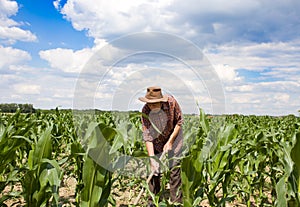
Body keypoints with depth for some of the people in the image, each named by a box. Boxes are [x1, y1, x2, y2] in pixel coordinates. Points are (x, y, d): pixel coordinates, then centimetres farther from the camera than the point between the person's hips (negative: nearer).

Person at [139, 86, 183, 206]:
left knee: (175, 167, -6)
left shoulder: (171, 102, -28)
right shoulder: (145, 111, -27)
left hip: (174, 135, -1)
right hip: (156, 140, 1)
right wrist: (152, 158, -33)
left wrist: (170, 141, -19)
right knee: (154, 169, -1)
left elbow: (179, 121, -14)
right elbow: (147, 136, -26)